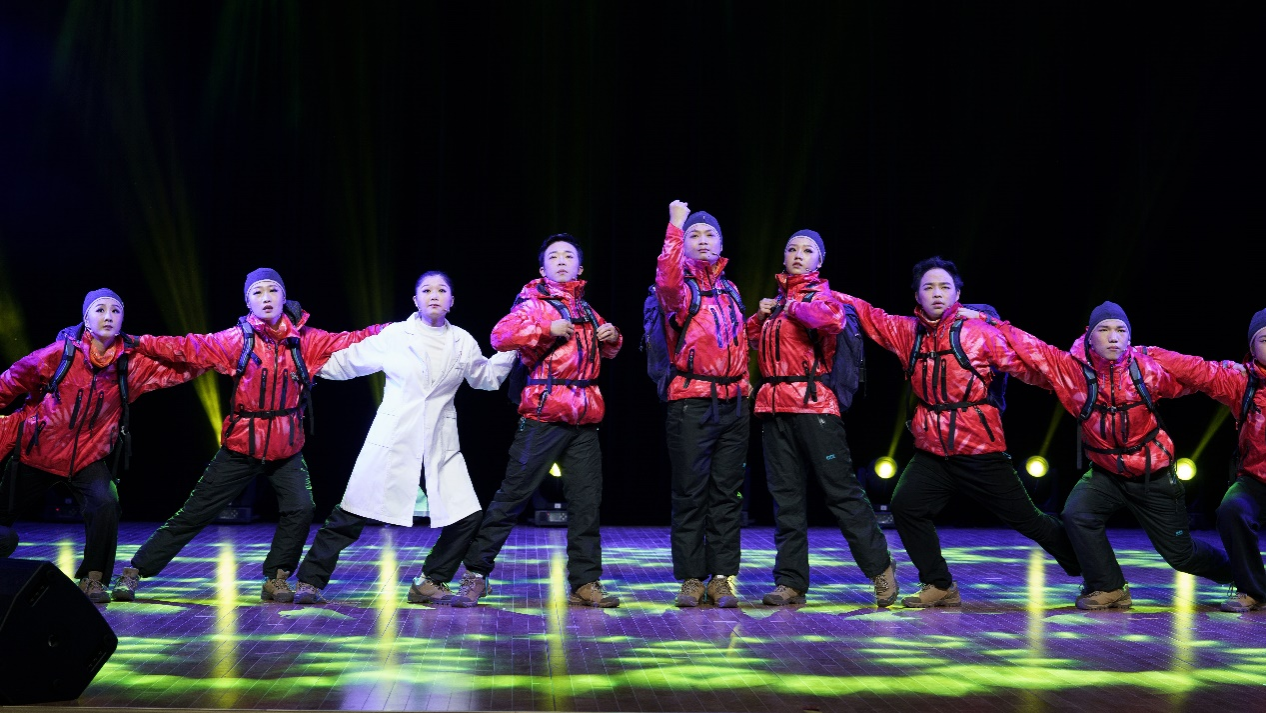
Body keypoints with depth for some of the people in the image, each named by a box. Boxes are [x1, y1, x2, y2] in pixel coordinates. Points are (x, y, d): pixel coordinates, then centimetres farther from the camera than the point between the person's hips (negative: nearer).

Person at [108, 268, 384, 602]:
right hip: (241, 447, -2)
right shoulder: (237, 339, -7)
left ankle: (276, 580, 5)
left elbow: (351, 341, -1)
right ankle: (134, 572, 13)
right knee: (194, 514, 2)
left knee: (300, 509, -16)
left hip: (286, 449, 2)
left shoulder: (305, 339, -2)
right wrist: (138, 343, -17)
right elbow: (189, 348, -9)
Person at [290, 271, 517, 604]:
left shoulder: (463, 342, 7)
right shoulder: (395, 335, -1)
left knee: (467, 516, -5)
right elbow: (348, 361, 5)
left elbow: (485, 376, 23)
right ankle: (310, 582, 10)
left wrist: (513, 349, 13)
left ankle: (429, 583, 11)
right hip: (393, 439, -3)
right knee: (351, 514, -2)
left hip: (441, 444, 3)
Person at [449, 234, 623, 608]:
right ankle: (476, 572, 3)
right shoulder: (533, 303, 1)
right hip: (544, 414, -6)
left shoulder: (585, 309, 20)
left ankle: (585, 582, 10)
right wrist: (548, 329, -22)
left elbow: (604, 350, 34)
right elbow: (500, 335, -16)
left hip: (584, 418, 6)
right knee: (512, 493, -5)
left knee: (586, 500, 4)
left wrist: (612, 337, 12)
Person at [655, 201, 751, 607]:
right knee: (690, 493, -2)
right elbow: (667, 280, -26)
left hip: (734, 402, 5)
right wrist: (675, 226, -21)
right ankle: (691, 578, 4)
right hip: (691, 402, -5)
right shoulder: (680, 289, -1)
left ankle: (722, 578, 9)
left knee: (727, 493, 4)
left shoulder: (730, 291, 17)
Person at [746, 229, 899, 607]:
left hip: (813, 405, -6)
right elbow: (755, 341, 30)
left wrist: (793, 307, -9)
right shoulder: (777, 298, 19)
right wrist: (761, 316, 11)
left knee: (841, 489, -5)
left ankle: (880, 568, 7)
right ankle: (791, 582, 8)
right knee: (786, 497, 5)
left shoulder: (821, 294, 0)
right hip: (775, 406, 6)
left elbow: (831, 319, -24)